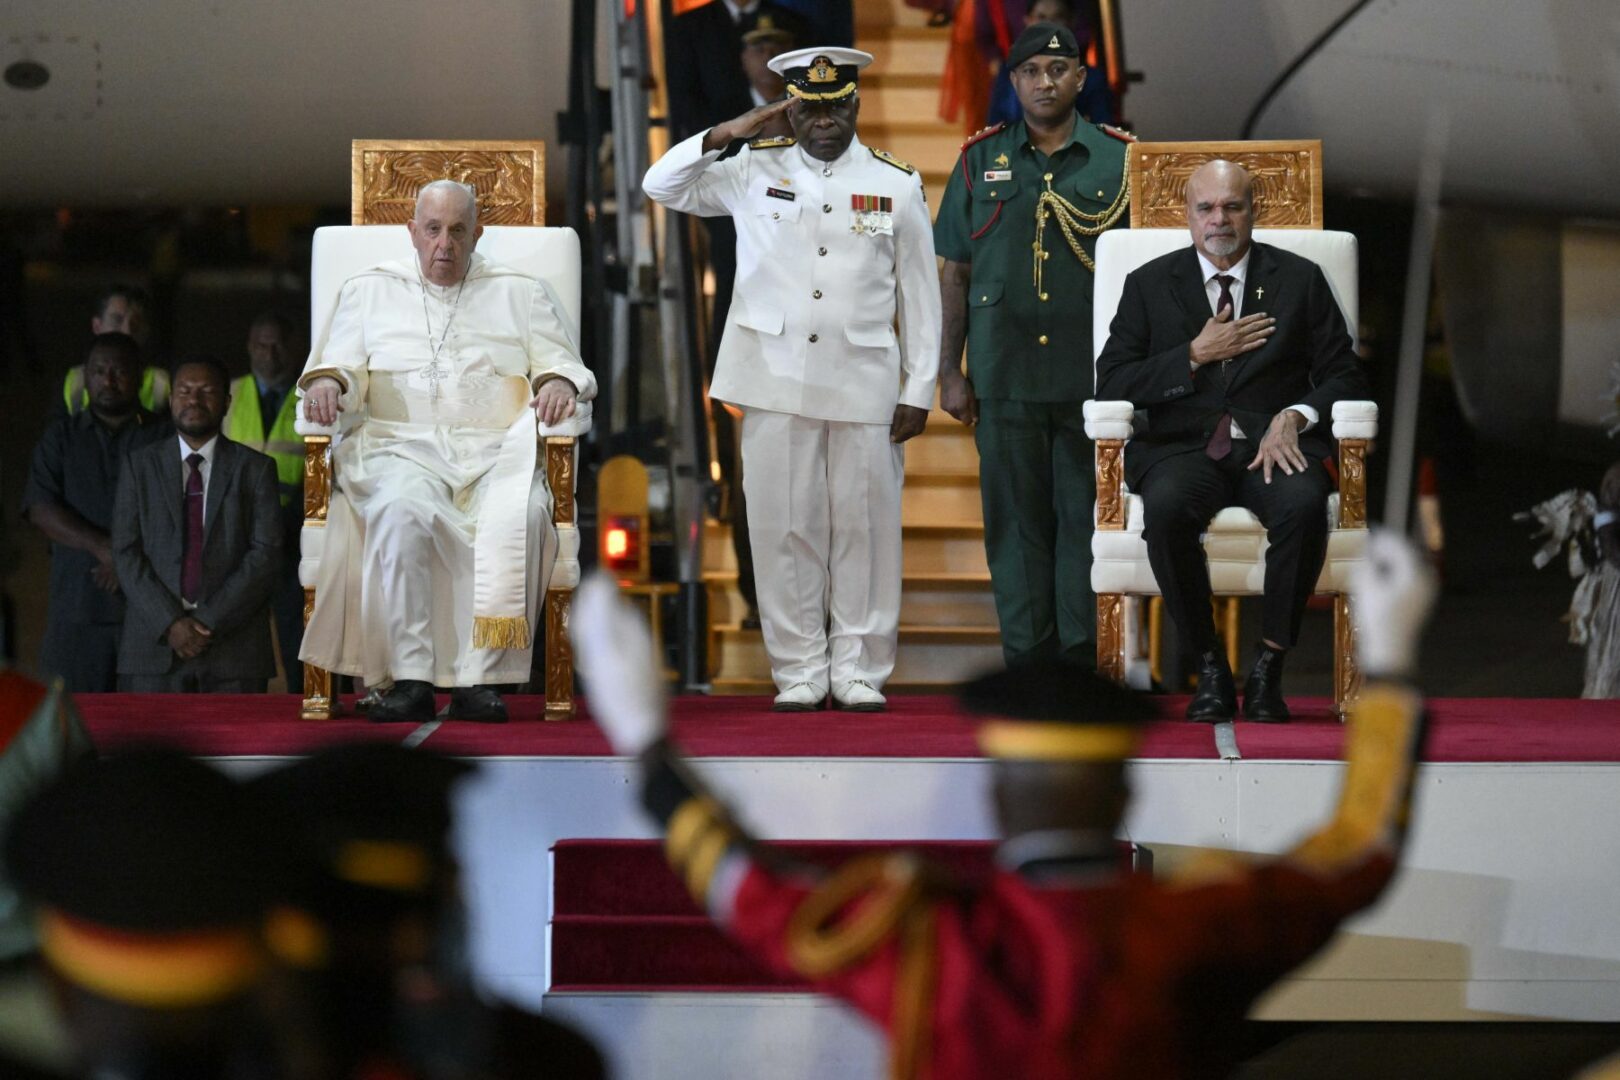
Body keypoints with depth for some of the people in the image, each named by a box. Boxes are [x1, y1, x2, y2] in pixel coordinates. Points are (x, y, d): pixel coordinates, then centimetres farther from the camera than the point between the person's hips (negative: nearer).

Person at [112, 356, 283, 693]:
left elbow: (266, 554, 0)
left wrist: (210, 621, -10)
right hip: (154, 646, 1)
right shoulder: (140, 466, 12)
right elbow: (126, 554, 4)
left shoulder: (255, 468, 9)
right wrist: (169, 623, -9)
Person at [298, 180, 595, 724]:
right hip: (401, 446, 0)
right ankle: (410, 676, -36)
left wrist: (559, 382, -10)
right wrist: (327, 382, -12)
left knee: (519, 516, -35)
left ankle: (478, 677, -33)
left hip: (496, 452, 0)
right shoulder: (371, 290, 19)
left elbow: (563, 363, 14)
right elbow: (340, 362, 12)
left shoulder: (521, 293, 19)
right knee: (403, 510, -37)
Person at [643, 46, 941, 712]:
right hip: (775, 381, 0)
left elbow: (920, 296, 7)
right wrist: (724, 135, -5)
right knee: (784, 527, 2)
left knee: (864, 527, 2)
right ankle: (799, 671, 9)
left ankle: (859, 670, 11)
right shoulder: (756, 172, 7)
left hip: (864, 383, 0)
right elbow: (662, 186, 8)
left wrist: (918, 392, 2)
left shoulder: (898, 187, 6)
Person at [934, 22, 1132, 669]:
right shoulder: (981, 160, 9)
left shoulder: (1119, 160, 6)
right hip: (1003, 374, 1)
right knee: (1016, 520, 3)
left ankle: (1085, 658, 5)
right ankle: (1026, 660, 8)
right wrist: (949, 372, 4)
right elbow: (954, 271, 9)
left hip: (1094, 375, -1)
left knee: (1088, 519, 0)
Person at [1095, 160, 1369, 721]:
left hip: (1273, 444, 0)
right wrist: (1197, 355, -5)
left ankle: (1268, 667, -21)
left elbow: (1344, 376, 10)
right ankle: (1208, 666, -21)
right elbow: (1112, 382, 4)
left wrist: (1294, 417, -10)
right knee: (1166, 505, -36)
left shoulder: (1300, 279, 13)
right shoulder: (1150, 285, 13)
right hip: (1182, 445, 0)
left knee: (1304, 502, -35)